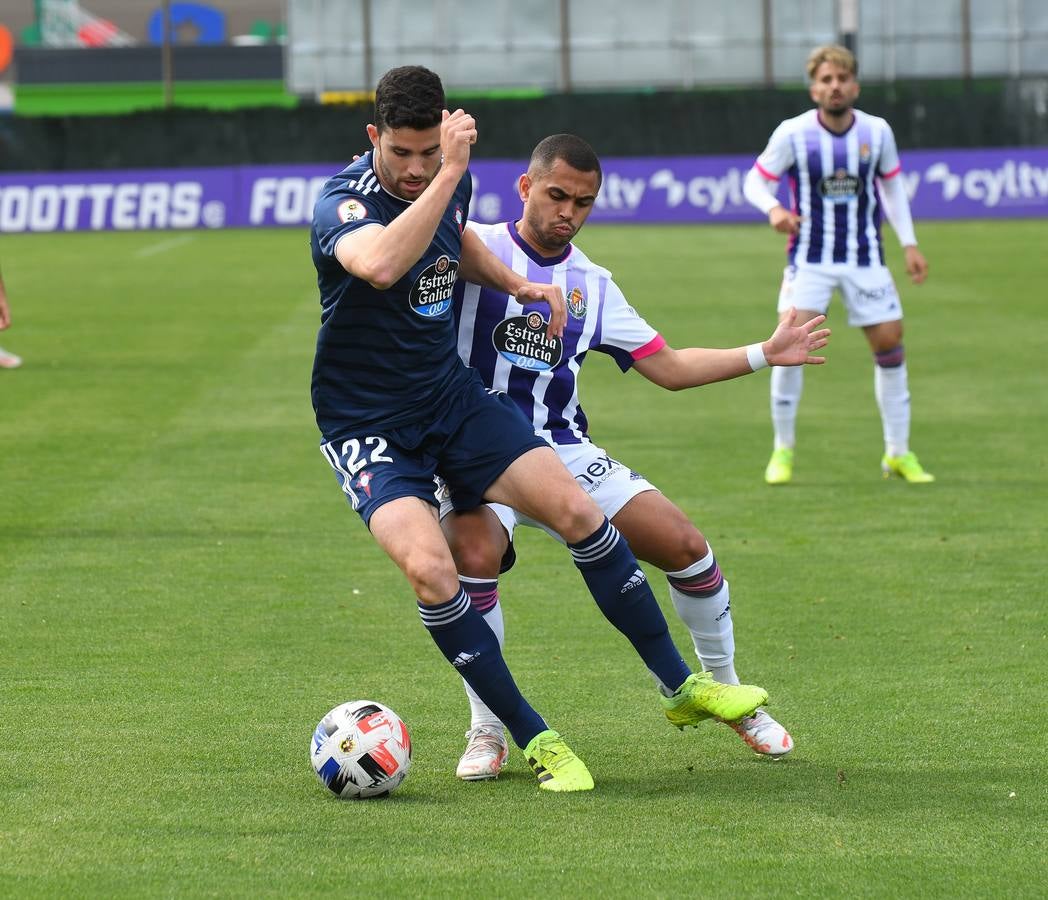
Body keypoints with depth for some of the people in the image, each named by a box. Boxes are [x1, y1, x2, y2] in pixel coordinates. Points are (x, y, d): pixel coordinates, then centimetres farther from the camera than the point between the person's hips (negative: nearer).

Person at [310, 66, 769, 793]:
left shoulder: (452, 181, -1)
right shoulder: (343, 202, -23)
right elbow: (383, 266, -48)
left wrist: (516, 284, 7)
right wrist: (448, 175, -45)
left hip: (453, 395, 6)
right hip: (366, 424, -6)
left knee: (576, 510, -5)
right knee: (429, 568, -27)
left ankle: (680, 686, 12)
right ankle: (535, 740, -11)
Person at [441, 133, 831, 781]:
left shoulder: (592, 284, 14)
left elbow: (669, 367, 19)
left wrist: (764, 355, 15)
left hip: (563, 451, 5)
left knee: (685, 544, -6)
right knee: (474, 555, -35)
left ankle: (729, 694, 19)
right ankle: (487, 729, -15)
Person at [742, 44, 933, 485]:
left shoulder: (877, 132, -3)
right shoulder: (793, 134, -11)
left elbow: (892, 183, 12)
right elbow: (755, 180, -5)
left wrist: (909, 244, 8)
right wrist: (773, 209, -27)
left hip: (865, 257, 3)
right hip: (810, 258, -3)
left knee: (889, 341, 0)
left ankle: (898, 453, 14)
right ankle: (783, 450, -2)